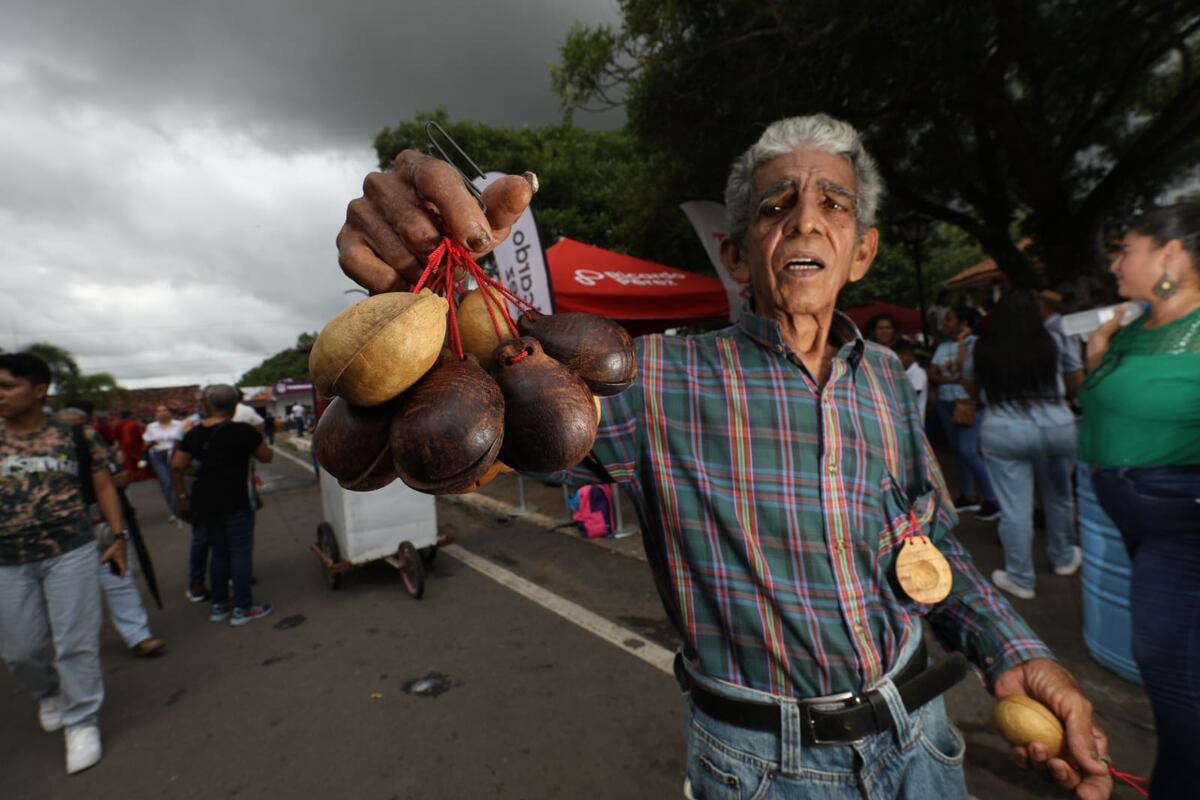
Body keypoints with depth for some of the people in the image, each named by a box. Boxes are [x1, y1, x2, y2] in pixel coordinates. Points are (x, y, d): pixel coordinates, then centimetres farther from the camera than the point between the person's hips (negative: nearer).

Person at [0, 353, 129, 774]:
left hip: (70, 553, -3)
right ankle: (48, 693, 45)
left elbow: (104, 487, 3)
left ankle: (81, 721, 19)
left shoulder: (73, 434, -3)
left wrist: (119, 536, -2)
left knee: (75, 642, 1)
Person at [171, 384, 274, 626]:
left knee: (219, 552, 17)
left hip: (205, 501, 6)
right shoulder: (243, 431, -11)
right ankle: (242, 608, 7)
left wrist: (182, 495, 13)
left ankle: (219, 606, 26)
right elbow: (267, 457, 0)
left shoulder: (194, 434, 4)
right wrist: (259, 440, 16)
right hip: (234, 501, -6)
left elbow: (176, 466, 5)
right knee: (241, 552, 3)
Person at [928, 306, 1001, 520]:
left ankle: (992, 499, 1)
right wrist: (952, 379, -13)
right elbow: (932, 375, 4)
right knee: (957, 450, 10)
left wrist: (961, 341, -12)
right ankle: (968, 496, 20)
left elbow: (966, 367, -20)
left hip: (968, 402, -6)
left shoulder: (975, 343, -7)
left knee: (968, 451, -12)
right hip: (945, 403, 6)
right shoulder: (942, 347, 10)